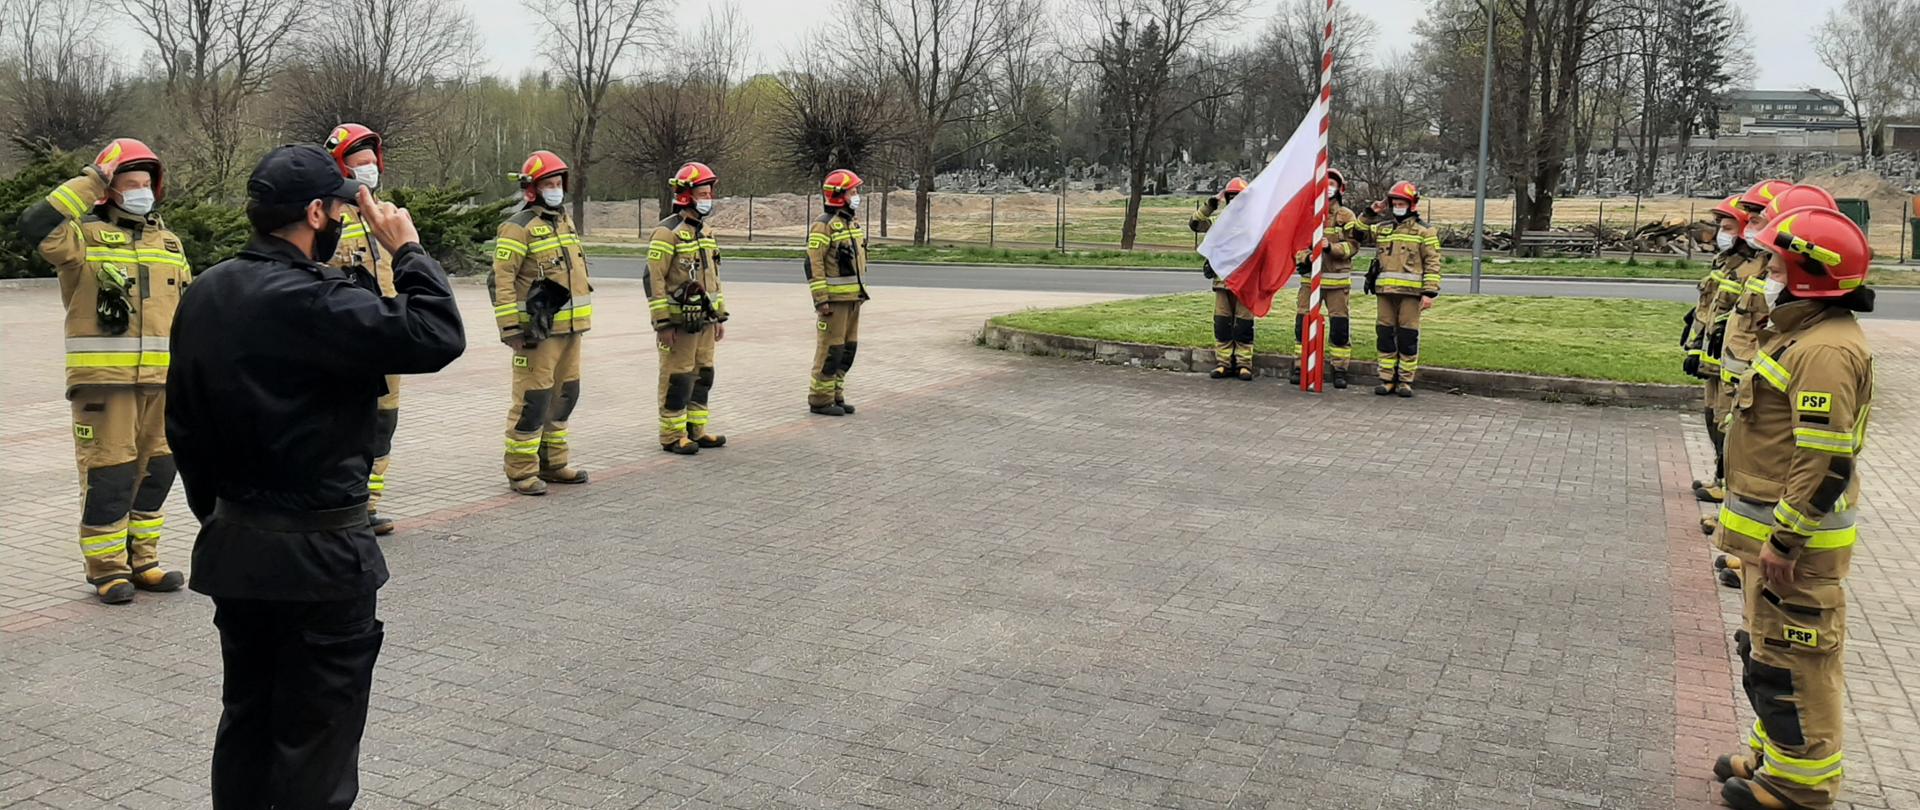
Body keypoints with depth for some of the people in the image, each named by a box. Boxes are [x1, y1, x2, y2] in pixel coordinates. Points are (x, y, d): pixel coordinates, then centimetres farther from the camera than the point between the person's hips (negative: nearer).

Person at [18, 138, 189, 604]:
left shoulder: (169, 243, 17)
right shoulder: (86, 235, -1)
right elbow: (36, 227, -23)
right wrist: (88, 184, -15)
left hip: (161, 378, 6)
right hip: (103, 377, -6)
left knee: (156, 469, 10)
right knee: (108, 471, -3)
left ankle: (141, 561, 22)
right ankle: (106, 568, 6)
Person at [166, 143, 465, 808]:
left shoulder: (203, 295, 6)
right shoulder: (317, 301, -22)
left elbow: (183, 422, 11)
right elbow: (438, 336, -26)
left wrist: (216, 512, 20)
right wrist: (406, 249, -12)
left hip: (232, 547, 8)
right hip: (318, 554, -8)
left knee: (245, 720, 21)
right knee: (315, 741, 4)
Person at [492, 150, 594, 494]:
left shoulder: (566, 221, 17)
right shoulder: (519, 226, -10)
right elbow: (501, 279, -15)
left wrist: (583, 317, 24)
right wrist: (510, 327, -19)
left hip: (571, 328, 9)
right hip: (538, 331, -9)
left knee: (564, 395, 15)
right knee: (533, 398, -5)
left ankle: (553, 462, 27)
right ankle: (520, 470, 3)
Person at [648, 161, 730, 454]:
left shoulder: (704, 231, 15)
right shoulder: (667, 232, -13)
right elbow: (654, 279, -16)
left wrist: (720, 315, 19)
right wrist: (662, 322, -18)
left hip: (704, 321, 8)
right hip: (679, 323, -8)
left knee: (702, 375, 13)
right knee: (676, 379, -2)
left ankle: (696, 430, 23)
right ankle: (672, 436, 7)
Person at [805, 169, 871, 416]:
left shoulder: (852, 223, 15)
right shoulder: (824, 226, -13)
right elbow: (813, 264, -18)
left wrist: (861, 292, 21)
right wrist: (821, 299, -21)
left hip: (853, 297, 9)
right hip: (834, 299, -9)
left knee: (848, 349, 12)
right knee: (830, 349, -4)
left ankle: (836, 395, 21)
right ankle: (820, 400, 4)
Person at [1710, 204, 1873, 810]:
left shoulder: (1826, 350, -23)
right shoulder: (1802, 331, 11)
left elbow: (1826, 461, -27)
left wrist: (1784, 540, -24)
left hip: (1797, 535, -11)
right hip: (1775, 524, 11)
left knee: (1793, 657, 1)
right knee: (1768, 648, 21)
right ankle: (1776, 752, 36)